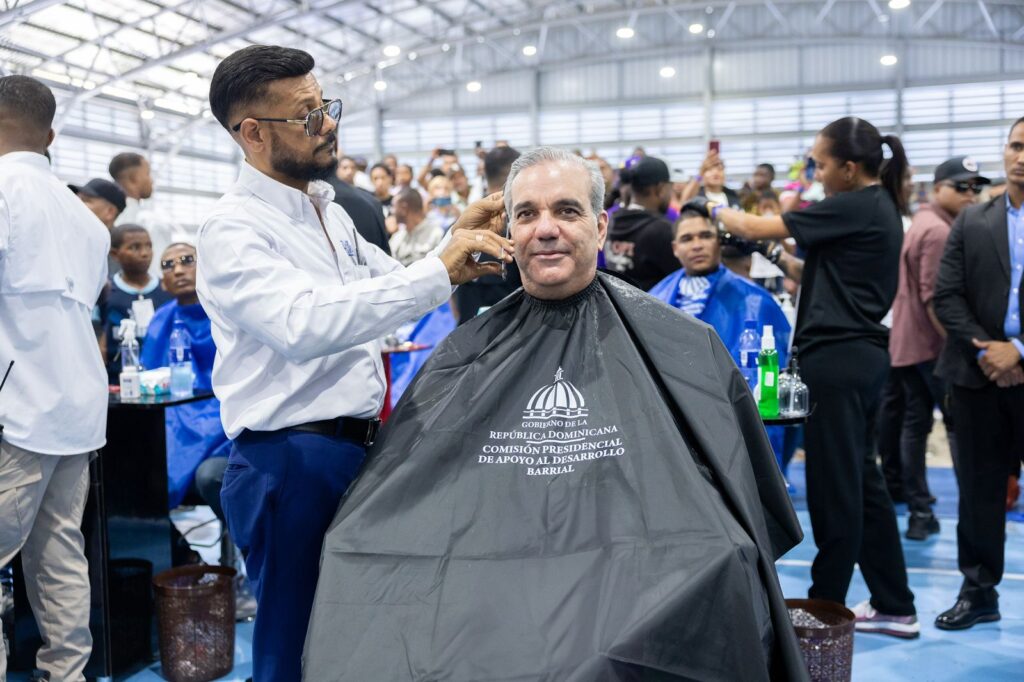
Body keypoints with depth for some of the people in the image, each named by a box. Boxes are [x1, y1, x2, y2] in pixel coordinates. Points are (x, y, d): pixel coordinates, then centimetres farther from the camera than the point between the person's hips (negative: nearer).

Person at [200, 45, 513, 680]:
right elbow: (305, 324, -31)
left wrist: (457, 243, 6)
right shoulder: (233, 229, -14)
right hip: (292, 460, -8)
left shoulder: (332, 212, 13)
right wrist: (439, 271, -31)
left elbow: (391, 287, 24)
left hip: (363, 444, 8)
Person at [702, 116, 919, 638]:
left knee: (835, 483, 0)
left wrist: (719, 211, 8)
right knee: (861, 479, 14)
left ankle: (826, 603, 12)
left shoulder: (853, 208, -15)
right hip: (862, 354, 10)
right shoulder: (880, 207, 14)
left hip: (838, 358, -10)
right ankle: (894, 606, 22)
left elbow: (754, 227, -10)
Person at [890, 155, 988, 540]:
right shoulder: (939, 231, -15)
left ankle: (920, 513, 10)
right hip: (933, 345, -10)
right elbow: (934, 298, -21)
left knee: (915, 424, 7)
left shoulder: (922, 225, 18)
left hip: (908, 343, 10)